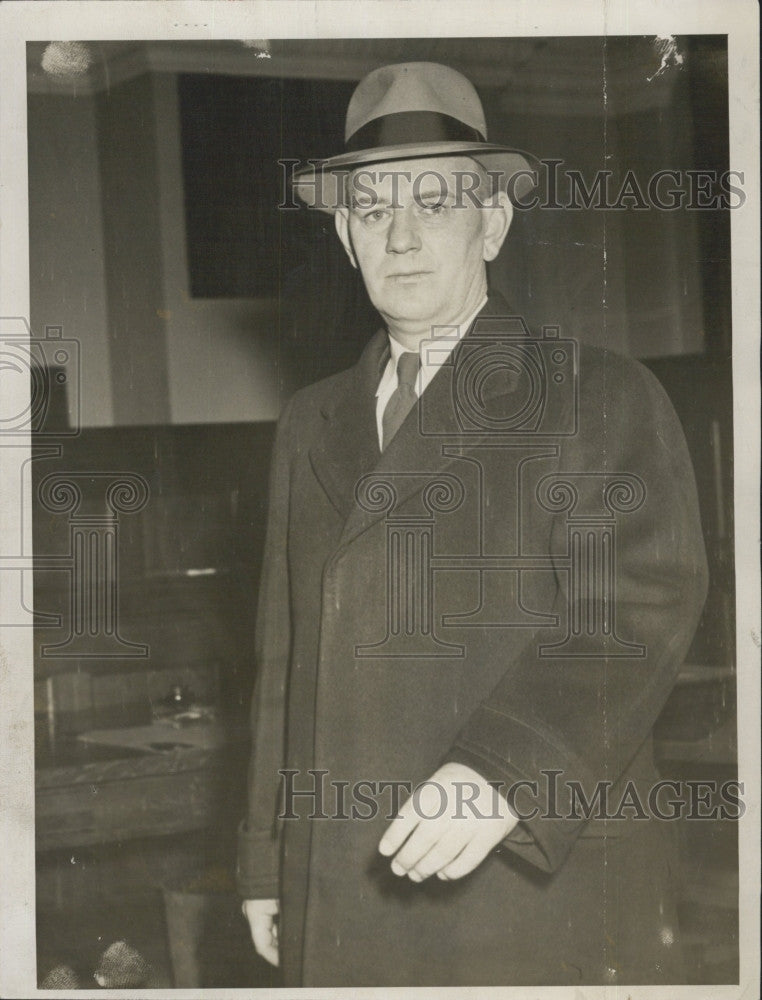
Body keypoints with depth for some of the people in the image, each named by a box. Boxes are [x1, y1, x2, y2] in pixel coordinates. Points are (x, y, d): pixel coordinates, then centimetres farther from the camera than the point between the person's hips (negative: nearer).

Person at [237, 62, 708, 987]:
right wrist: (269, 861, 15)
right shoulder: (312, 426, 18)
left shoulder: (602, 401, 0)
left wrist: (506, 773, -26)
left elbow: (635, 612, -12)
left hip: (540, 894, -4)